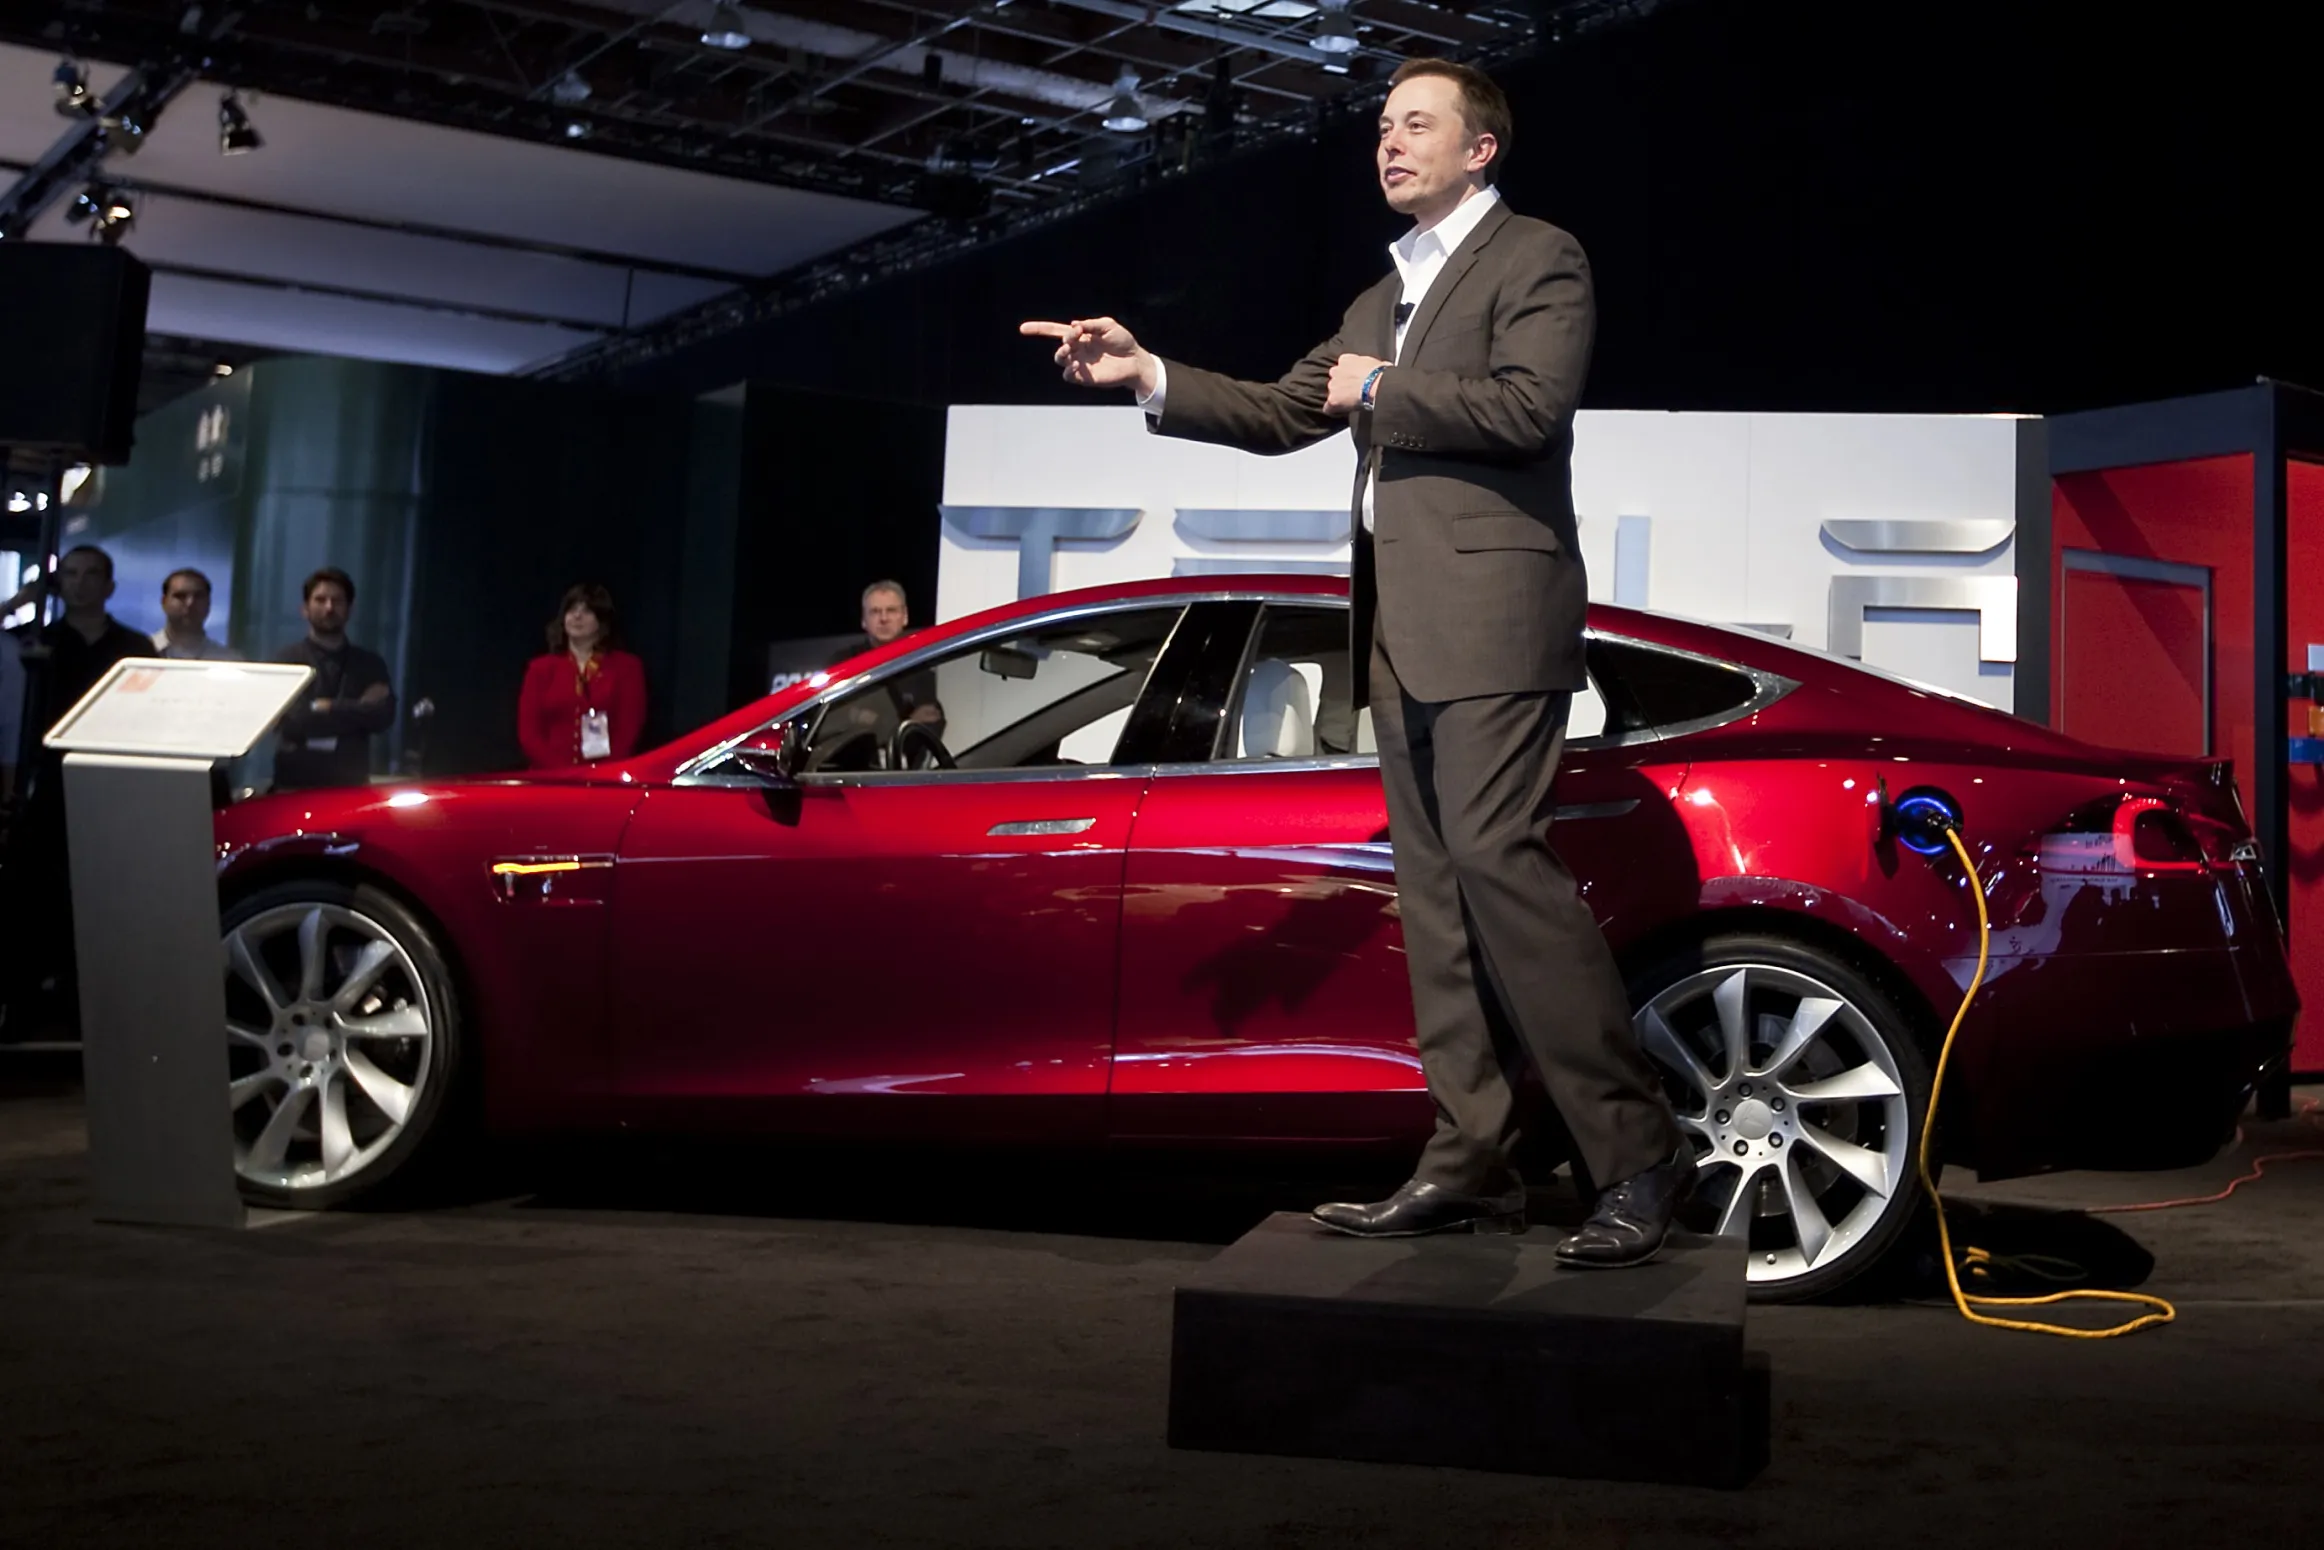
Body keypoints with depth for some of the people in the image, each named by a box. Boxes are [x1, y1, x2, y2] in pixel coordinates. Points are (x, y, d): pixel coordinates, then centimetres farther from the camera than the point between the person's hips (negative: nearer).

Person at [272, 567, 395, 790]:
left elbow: (383, 716, -2)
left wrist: (328, 708, -7)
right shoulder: (287, 660, 4)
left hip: (351, 782, 2)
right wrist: (358, 709, -4)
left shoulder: (370, 663, 12)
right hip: (296, 781, -2)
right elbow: (285, 719, -9)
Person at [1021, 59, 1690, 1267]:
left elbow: (1531, 404, -15)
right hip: (1399, 629, 9)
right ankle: (1470, 1165, 8)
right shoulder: (1383, 297, 25)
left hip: (1488, 613, -9)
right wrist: (1146, 377, 12)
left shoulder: (1537, 259, 1)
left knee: (1495, 859, -18)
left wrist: (1381, 390, -6)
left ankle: (1637, 1153, -12)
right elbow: (1281, 415, 23)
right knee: (1433, 890, 5)